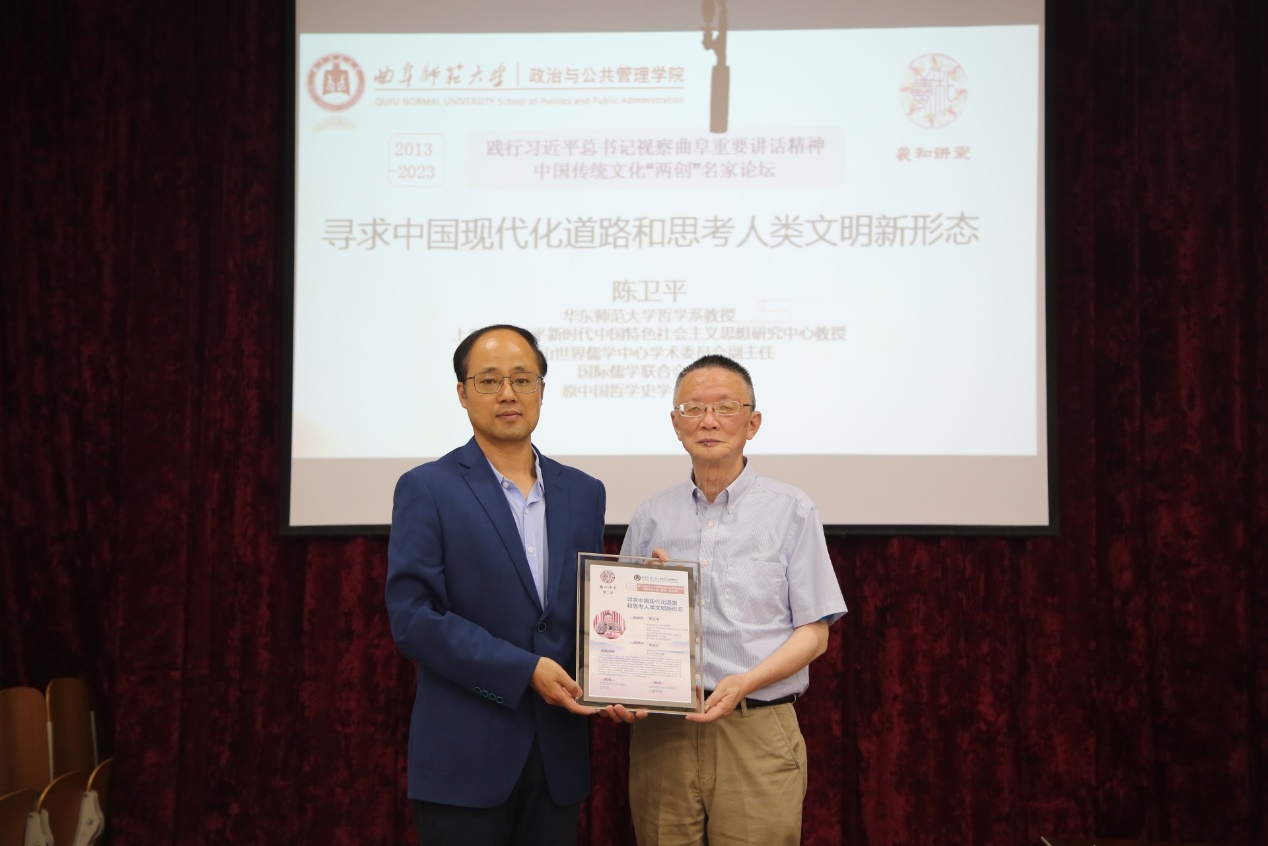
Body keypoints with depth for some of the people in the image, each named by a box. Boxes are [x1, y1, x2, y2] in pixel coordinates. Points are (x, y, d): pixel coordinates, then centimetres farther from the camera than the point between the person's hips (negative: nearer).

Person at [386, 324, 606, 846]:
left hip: (558, 755, 4)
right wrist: (524, 671, -16)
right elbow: (412, 616, -13)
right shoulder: (426, 489, -5)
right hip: (465, 757, -4)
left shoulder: (583, 493, 9)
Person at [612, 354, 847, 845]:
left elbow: (814, 633, -1)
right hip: (660, 730, 2)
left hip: (757, 731, -2)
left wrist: (745, 683, -15)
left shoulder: (791, 511, 2)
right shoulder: (650, 518, 10)